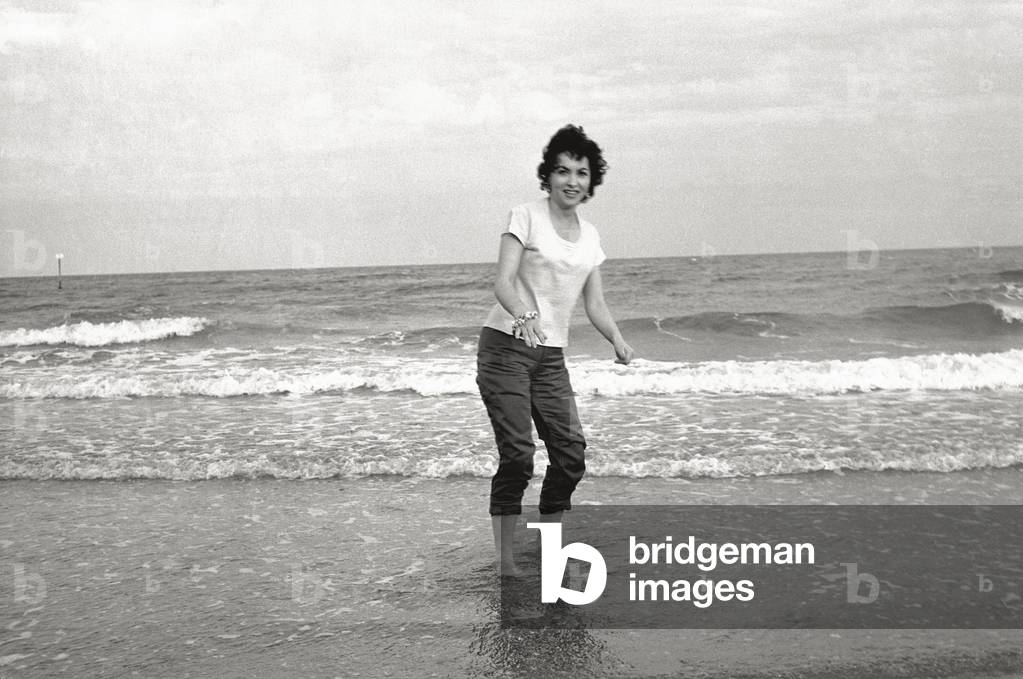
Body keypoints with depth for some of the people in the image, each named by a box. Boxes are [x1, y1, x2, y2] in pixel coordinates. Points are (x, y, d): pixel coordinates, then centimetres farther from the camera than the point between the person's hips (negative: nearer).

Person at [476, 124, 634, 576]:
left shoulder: (590, 236, 13)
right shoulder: (526, 217, -4)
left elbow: (595, 304, 11)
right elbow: (503, 282, -15)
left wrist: (618, 340, -9)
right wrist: (523, 315, -35)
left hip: (551, 356, 6)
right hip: (506, 346, -6)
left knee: (571, 454, 1)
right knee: (518, 455, -12)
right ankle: (505, 562, -1)